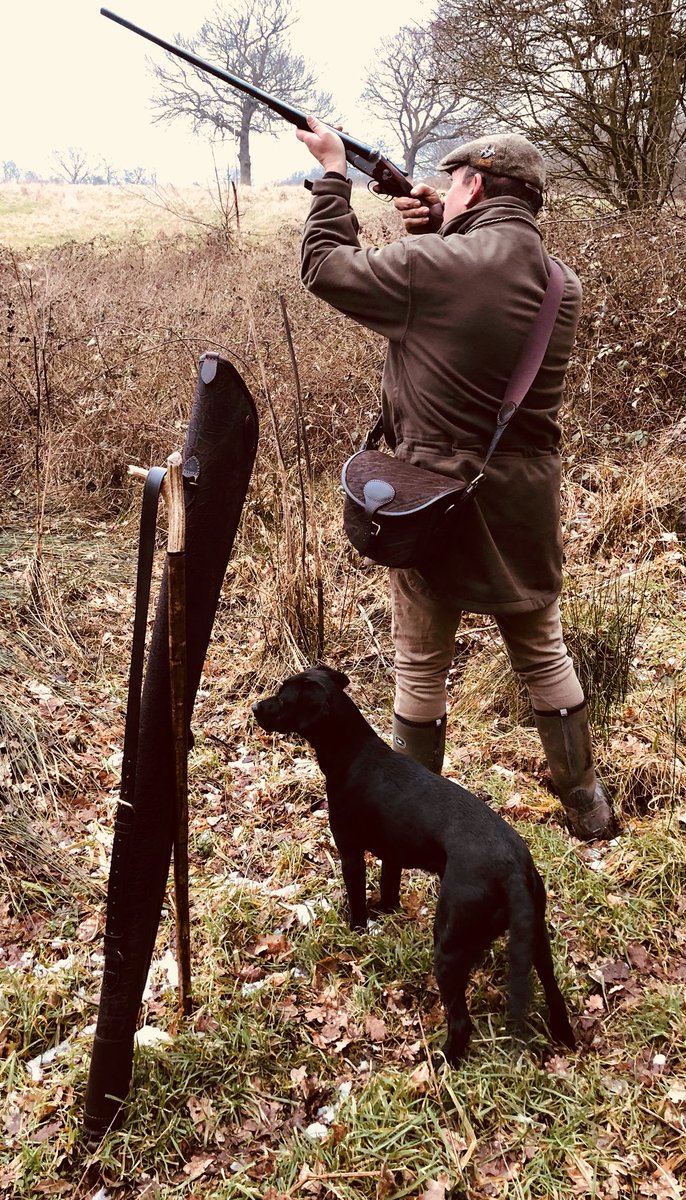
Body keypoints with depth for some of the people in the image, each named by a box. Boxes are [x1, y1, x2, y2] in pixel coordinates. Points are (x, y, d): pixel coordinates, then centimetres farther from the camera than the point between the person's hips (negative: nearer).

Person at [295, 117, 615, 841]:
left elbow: (324, 266, -4)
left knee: (420, 667, 12)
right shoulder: (563, 284, 2)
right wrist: (439, 234, 8)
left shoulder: (431, 266, -17)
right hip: (528, 504, 5)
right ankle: (586, 803, 32)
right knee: (544, 656, 20)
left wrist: (334, 172, 8)